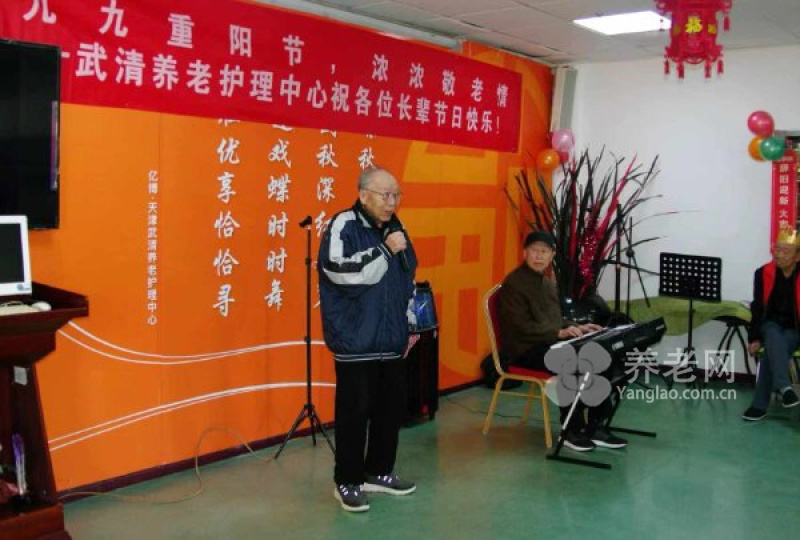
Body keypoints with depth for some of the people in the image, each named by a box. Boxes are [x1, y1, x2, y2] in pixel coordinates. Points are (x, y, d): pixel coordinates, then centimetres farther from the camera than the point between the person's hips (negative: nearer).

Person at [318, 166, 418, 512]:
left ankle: (379, 472, 29)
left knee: (392, 407, 13)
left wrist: (410, 323, 19)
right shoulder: (343, 226, -9)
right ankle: (347, 481, 14)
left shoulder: (394, 227, 12)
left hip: (392, 340, 7)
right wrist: (384, 250, -21)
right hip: (356, 342, -7)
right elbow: (341, 271, -25)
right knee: (355, 411, -1)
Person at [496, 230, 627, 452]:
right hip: (525, 350, -8)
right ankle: (571, 430, -16)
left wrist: (576, 327, 4)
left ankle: (596, 426, -8)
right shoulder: (512, 284, -11)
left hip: (552, 344, 8)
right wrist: (560, 333, -26)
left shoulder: (549, 284, 18)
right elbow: (523, 328, -19)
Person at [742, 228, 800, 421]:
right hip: (771, 325, 1)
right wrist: (755, 338, -9)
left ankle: (760, 404, -25)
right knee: (774, 337, -34)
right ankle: (784, 387, -51)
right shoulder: (764, 273, -3)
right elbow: (757, 308, -1)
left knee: (772, 350, -29)